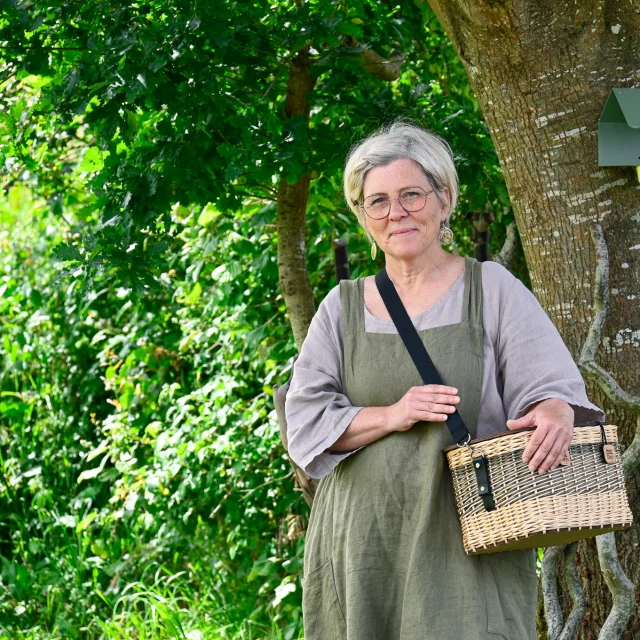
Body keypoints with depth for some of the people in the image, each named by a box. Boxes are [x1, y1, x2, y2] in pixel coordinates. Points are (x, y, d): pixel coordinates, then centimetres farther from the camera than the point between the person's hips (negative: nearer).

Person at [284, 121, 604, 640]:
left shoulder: (492, 289, 6)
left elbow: (550, 383, -3)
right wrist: (392, 416, -11)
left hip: (471, 538, -2)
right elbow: (305, 421, 5)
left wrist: (555, 412, -27)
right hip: (364, 540, 2)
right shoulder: (343, 309, 12)